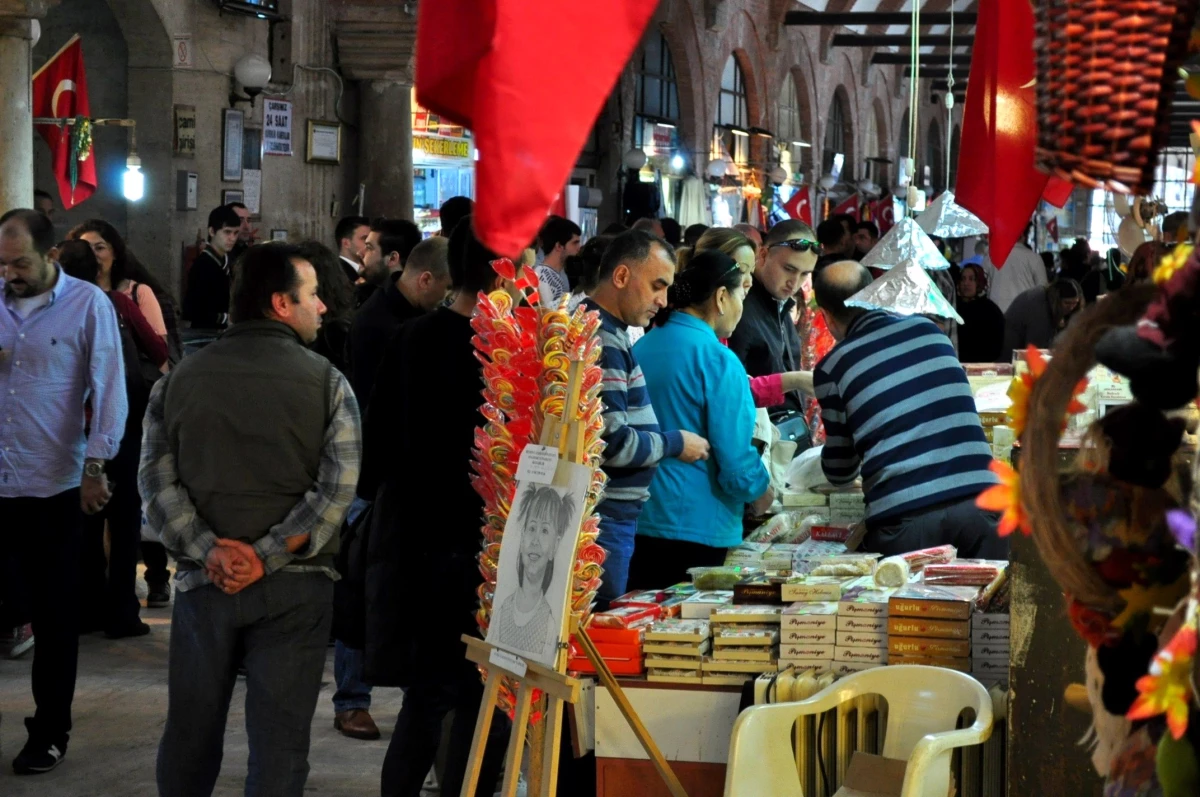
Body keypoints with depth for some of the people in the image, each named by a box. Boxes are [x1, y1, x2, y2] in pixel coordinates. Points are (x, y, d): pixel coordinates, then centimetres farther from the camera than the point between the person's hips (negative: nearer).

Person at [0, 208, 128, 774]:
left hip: (54, 485, -2)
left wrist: (96, 466, -11)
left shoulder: (88, 305, -3)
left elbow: (109, 389, -5)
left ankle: (50, 733, 20)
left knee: (55, 618, 9)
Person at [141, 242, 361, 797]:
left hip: (204, 581, 3)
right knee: (278, 739, 2)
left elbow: (156, 478, -4)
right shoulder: (326, 382, -3)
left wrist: (208, 550, -9)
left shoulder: (180, 379, 5)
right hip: (294, 585, -2)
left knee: (191, 731, 15)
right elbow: (337, 487, -12)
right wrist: (268, 556, -13)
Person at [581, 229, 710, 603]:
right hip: (604, 520, -10)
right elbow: (610, 443, -22)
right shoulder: (603, 341, -17)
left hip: (616, 515, 10)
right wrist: (675, 444, -8)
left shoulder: (607, 331, 16)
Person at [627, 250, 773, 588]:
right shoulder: (718, 360, -14)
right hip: (697, 528, -7)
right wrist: (760, 494, 4)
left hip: (638, 524, 7)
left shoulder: (640, 349, 8)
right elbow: (735, 455, -15)